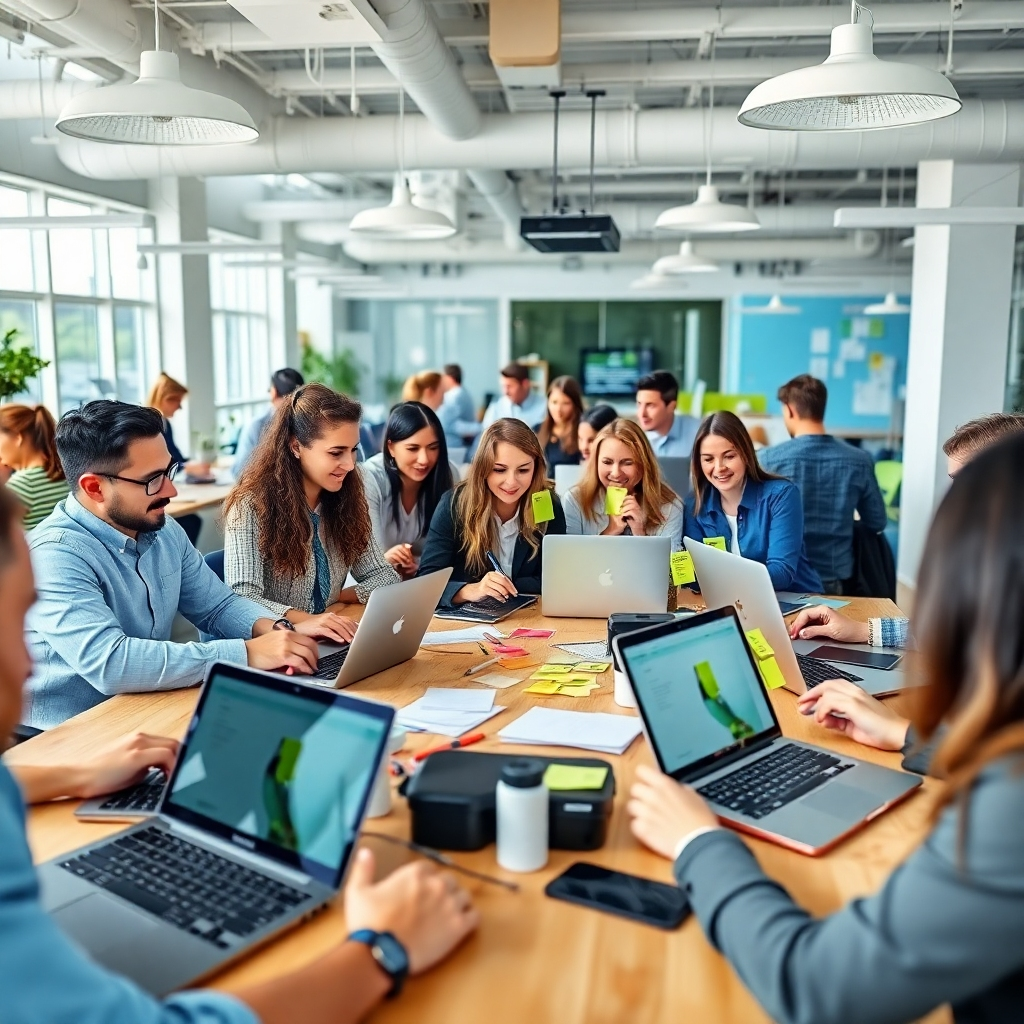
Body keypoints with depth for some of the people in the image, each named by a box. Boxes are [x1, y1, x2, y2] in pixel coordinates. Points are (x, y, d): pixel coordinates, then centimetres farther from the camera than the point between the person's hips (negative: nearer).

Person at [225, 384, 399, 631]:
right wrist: (302, 620, -36)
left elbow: (385, 577, 8)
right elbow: (241, 600, -21)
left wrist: (338, 600, -8)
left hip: (327, 646, 3)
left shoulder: (346, 498, 3)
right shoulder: (252, 504, -12)